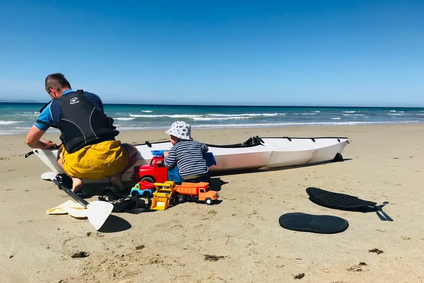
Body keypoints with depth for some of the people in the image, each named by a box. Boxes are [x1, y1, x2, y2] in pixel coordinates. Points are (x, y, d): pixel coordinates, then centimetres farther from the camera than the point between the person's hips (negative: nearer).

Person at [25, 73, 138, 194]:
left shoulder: (52, 107, 13)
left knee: (59, 154, 35)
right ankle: (117, 174, 5)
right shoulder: (93, 97, 21)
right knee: (132, 150, 33)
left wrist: (45, 146, 42)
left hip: (82, 166, 0)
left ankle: (75, 178, 5)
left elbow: (30, 140, 18)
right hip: (112, 157, 1)